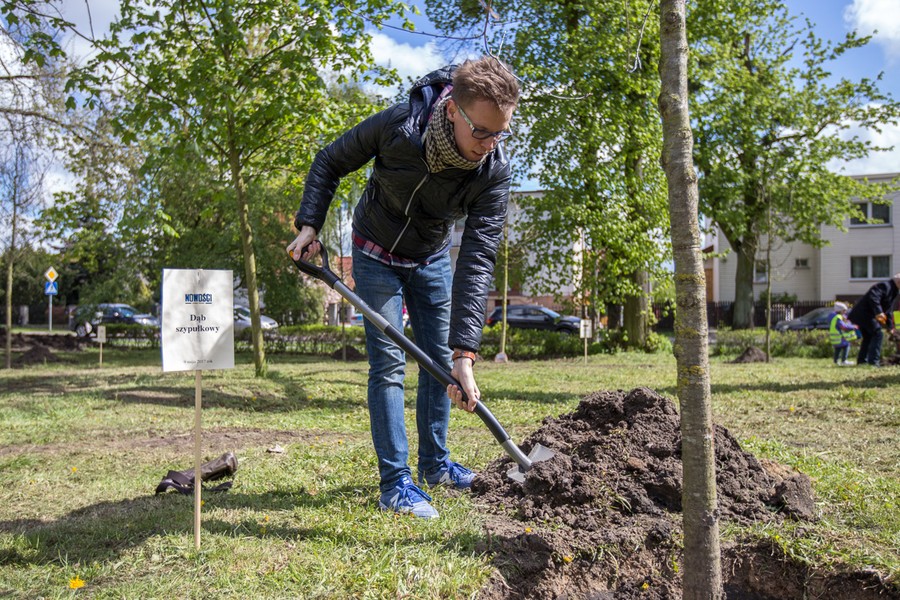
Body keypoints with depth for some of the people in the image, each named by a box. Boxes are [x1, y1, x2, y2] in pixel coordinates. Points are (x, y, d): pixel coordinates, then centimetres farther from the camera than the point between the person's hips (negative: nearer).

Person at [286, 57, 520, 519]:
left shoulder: (494, 171, -28)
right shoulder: (397, 125, -32)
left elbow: (478, 261, -33)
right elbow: (330, 162, -12)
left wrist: (464, 352, -38)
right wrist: (309, 224, -23)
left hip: (432, 258, 3)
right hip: (377, 254, -3)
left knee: (440, 360, 7)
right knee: (389, 364, -8)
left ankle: (435, 464, 24)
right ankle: (395, 484, -2)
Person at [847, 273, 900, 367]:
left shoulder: (892, 291, 21)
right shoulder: (885, 286, -12)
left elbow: (888, 310, 25)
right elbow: (873, 298, -30)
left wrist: (890, 326, 21)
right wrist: (878, 312, -37)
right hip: (865, 313, -11)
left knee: (868, 337, 18)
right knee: (878, 334, -12)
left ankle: (862, 360, 23)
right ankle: (873, 361, -15)